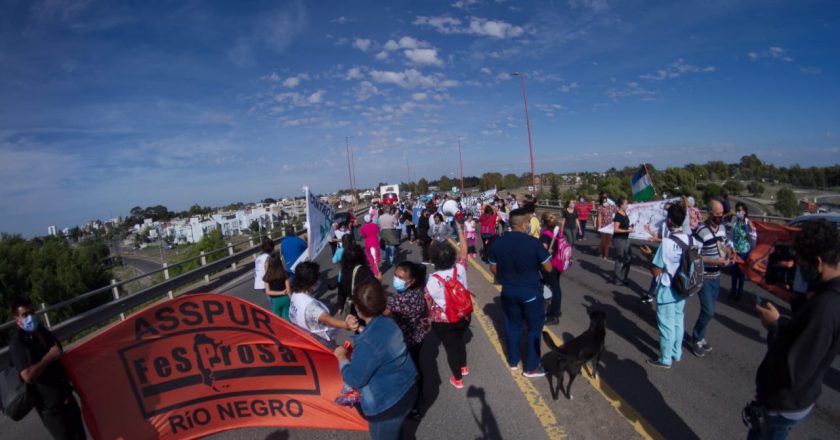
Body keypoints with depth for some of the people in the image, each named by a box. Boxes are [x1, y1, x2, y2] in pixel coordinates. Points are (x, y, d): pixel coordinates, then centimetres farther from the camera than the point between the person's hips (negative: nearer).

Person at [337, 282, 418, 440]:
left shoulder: (368, 343, -33)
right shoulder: (387, 323, -5)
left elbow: (354, 379, -24)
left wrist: (341, 356, -9)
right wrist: (358, 329, 3)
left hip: (388, 403, -8)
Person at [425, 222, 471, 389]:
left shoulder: (433, 280, -23)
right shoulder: (460, 269, -17)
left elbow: (428, 302, -11)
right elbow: (463, 250, -3)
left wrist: (429, 316, 9)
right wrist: (460, 229, 4)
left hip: (442, 322, -4)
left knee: (450, 347, 15)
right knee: (460, 339, 30)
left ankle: (458, 379, 32)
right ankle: (464, 367, 51)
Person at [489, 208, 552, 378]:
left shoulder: (498, 242, -6)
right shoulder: (533, 242, -19)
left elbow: (494, 269, 3)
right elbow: (548, 268, -11)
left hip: (508, 291, 4)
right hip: (531, 291, -4)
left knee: (512, 325, 20)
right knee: (534, 328, 13)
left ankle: (513, 361, 35)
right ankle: (531, 367, 23)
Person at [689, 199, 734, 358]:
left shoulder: (722, 227, 3)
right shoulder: (701, 231, -21)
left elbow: (726, 245, 18)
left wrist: (729, 255, -2)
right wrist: (715, 261, -27)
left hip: (716, 276, 8)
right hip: (704, 277, -8)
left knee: (708, 310, 15)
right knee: (708, 311, -8)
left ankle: (700, 337, 30)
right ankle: (696, 340, 11)